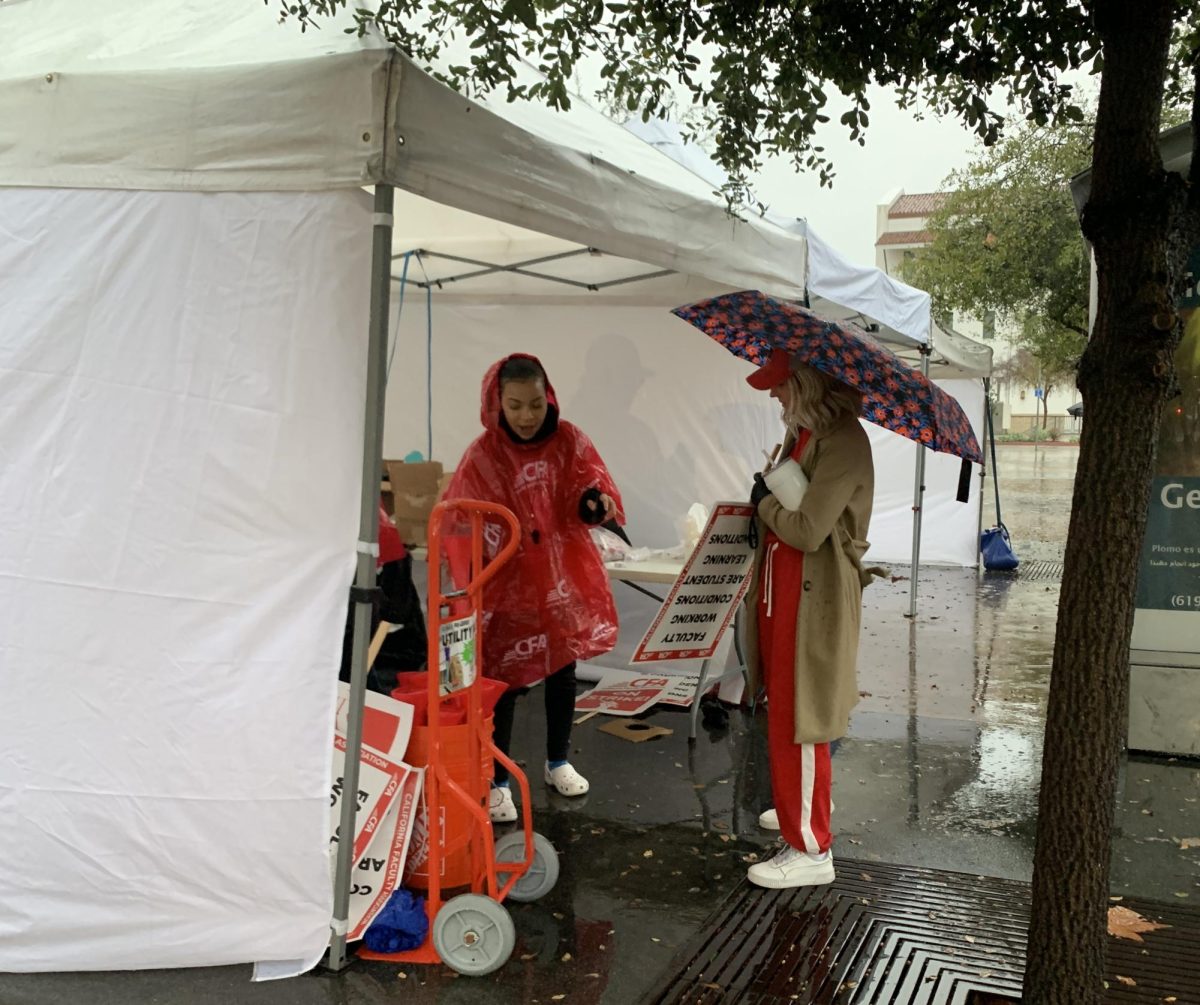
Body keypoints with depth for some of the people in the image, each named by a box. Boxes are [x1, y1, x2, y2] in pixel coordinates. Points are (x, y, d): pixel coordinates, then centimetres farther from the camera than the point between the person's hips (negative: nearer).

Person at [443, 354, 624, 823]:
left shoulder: (568, 440, -4)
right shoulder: (482, 455, -11)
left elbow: (588, 483, -5)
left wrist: (596, 499, -29)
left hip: (565, 576, 3)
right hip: (510, 583, -3)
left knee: (562, 672, 16)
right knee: (504, 680, 0)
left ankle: (558, 762, 36)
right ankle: (498, 782, 14)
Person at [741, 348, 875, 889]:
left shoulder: (842, 441, -19)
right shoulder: (803, 435, 10)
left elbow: (808, 530, -25)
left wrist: (764, 502, -9)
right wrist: (769, 503, -1)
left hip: (812, 599, -9)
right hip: (781, 591, 9)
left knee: (796, 721, -2)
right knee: (785, 712, 22)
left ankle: (811, 849, 9)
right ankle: (802, 807, 42)